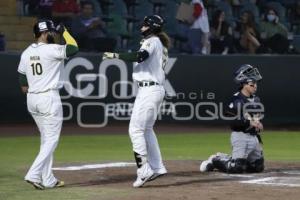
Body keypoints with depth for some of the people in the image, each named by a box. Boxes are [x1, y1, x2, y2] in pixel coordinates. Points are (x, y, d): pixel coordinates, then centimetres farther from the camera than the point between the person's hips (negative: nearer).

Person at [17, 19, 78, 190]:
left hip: (32, 99, 8)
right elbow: (74, 48, -11)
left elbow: (23, 82, 15)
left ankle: (48, 180, 16)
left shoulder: (26, 53, 8)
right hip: (49, 98, -8)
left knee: (46, 139, 16)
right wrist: (64, 31, 2)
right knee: (52, 139, -2)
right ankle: (34, 174, -15)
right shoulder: (52, 49, -14)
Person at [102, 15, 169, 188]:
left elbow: (140, 57, -27)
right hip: (157, 89, 10)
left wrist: (115, 56, -24)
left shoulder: (152, 41, -8)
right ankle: (157, 167, 17)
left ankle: (144, 171, -14)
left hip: (148, 89, -10)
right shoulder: (160, 44, 20)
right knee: (147, 129, 18)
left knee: (136, 129, -10)